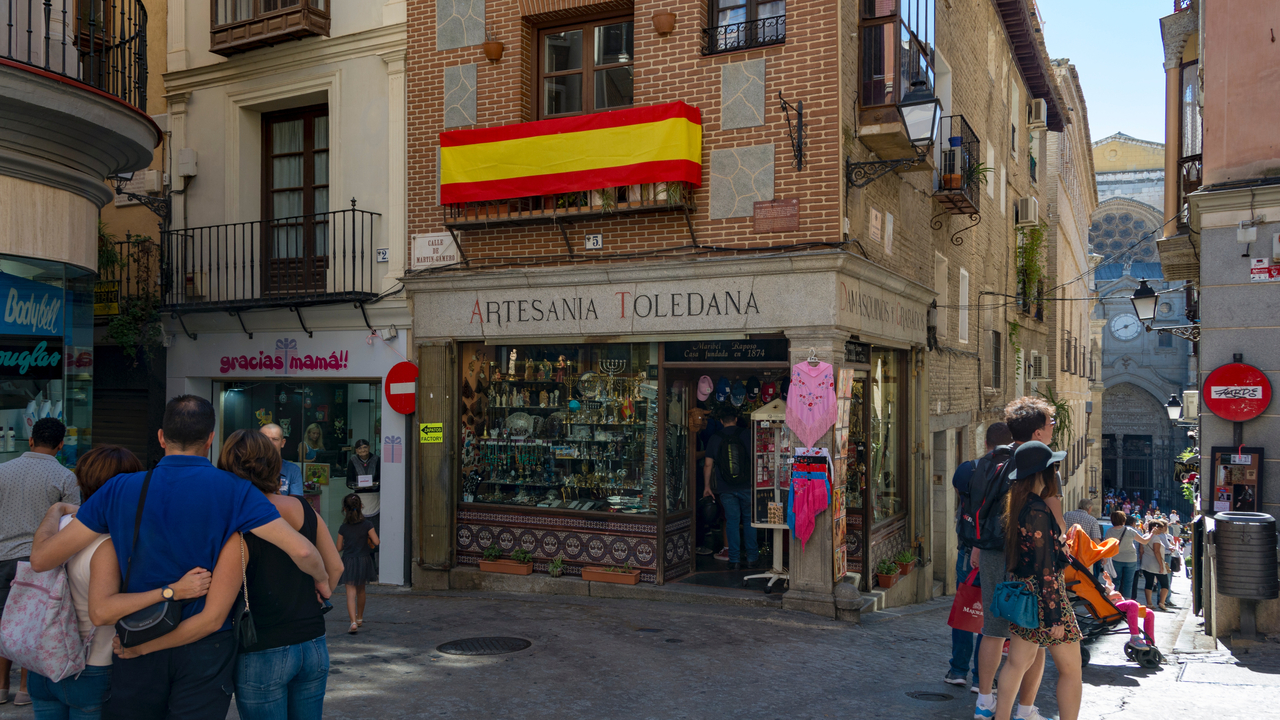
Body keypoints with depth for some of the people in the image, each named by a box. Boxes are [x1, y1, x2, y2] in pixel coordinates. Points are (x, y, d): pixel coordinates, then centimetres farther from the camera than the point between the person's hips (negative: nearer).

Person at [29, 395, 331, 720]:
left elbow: (41, 558, -1)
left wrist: (53, 516, 20)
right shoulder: (234, 490, -11)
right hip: (207, 647, -2)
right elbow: (301, 551, -19)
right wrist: (321, 580, 2)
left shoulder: (120, 490, -5)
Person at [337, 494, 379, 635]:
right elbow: (376, 542, -11)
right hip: (363, 560, 1)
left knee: (351, 593, -5)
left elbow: (339, 547, 1)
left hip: (348, 561, -1)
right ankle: (360, 619, 35)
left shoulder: (343, 527, -4)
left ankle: (353, 622, -20)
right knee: (360, 591, 20)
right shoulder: (367, 524, -7)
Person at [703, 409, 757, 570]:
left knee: (732, 522, 5)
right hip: (747, 486, -1)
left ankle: (734, 560, 5)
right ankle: (752, 558, 13)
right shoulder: (747, 434, -1)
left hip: (726, 489, 1)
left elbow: (708, 465, 3)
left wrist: (707, 486, 12)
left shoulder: (714, 439, 2)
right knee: (749, 520, 10)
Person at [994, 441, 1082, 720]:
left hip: (1022, 592, 9)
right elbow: (1045, 568, -20)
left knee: (1017, 663, 13)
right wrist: (1055, 616, -18)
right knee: (1071, 669, 4)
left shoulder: (1017, 506, 7)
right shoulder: (1039, 512, -20)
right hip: (1044, 595, -9)